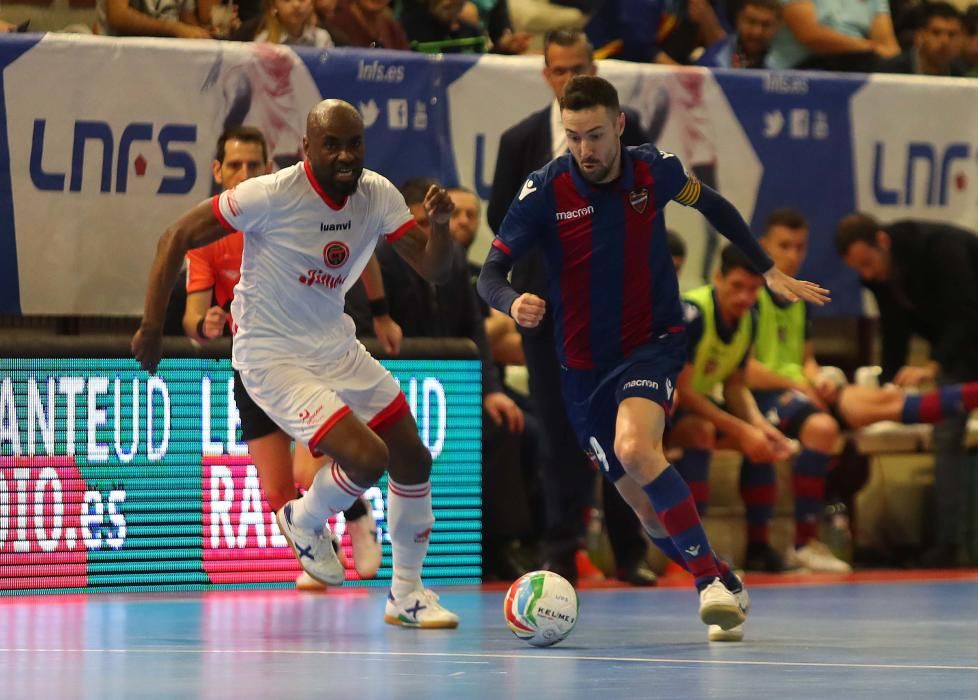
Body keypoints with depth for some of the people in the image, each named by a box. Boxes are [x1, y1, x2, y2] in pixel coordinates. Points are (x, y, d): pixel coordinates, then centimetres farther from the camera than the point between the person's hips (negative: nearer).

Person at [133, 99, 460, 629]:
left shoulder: (378, 195, -5)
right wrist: (151, 326, -17)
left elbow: (433, 269, -4)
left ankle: (406, 595, 25)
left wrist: (439, 224, -26)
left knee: (413, 462, 7)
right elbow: (177, 238, -16)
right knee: (366, 459, -21)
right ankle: (304, 522, 13)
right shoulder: (271, 195, -23)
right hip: (273, 359, -7)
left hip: (335, 345, 7)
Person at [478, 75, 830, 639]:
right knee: (648, 507, 2)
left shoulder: (654, 170, -7)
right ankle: (725, 588, 24)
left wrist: (769, 271, 16)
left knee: (635, 449, -31)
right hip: (585, 364, 2)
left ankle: (712, 579, -21)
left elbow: (711, 205, 15)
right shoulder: (545, 190, -12)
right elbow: (491, 273, -12)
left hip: (654, 343, -2)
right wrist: (512, 302, -35)